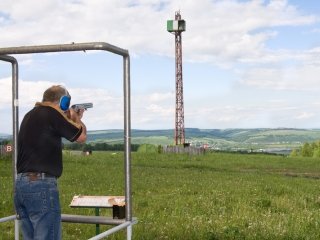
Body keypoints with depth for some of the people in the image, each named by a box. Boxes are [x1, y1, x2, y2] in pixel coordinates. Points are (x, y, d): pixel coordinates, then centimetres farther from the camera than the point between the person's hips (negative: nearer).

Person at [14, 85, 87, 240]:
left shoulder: (31, 115, 15)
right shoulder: (51, 113, -10)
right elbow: (81, 136, 1)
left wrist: (69, 119, 25)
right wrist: (76, 119, 19)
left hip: (21, 184, 9)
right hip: (41, 184, -9)